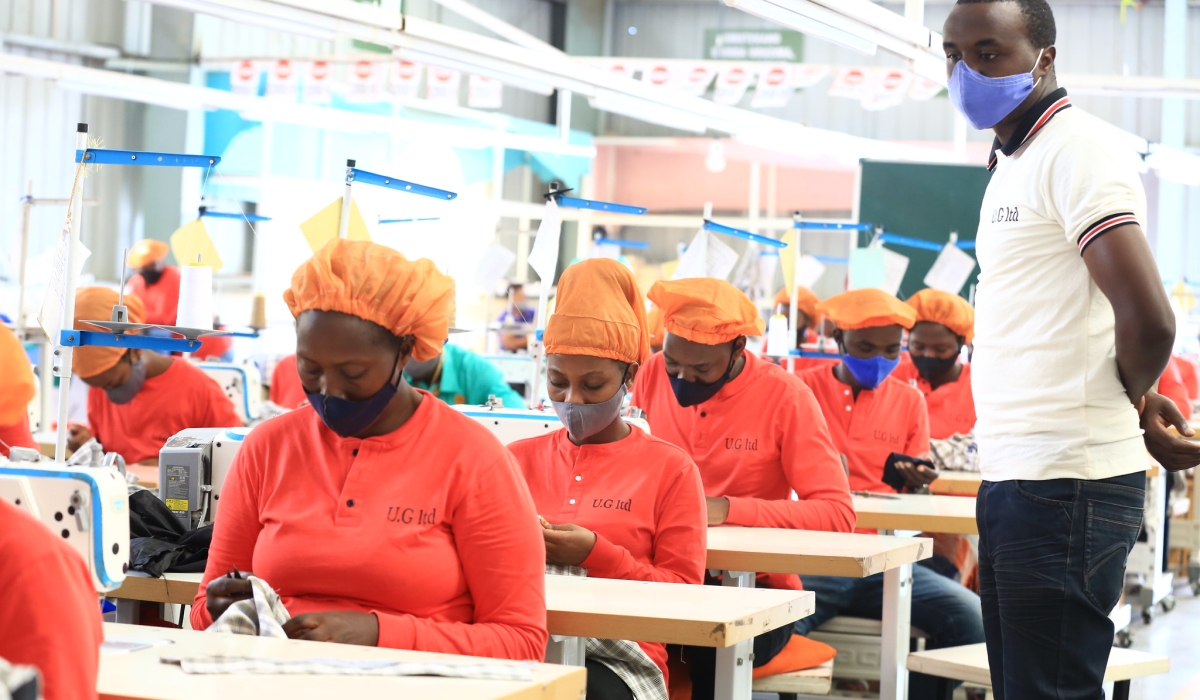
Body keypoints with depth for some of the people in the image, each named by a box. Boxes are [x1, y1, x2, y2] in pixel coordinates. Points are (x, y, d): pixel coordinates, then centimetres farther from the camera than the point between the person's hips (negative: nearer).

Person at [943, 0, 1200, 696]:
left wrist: (1134, 403, -3)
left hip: (1064, 486, -10)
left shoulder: (1074, 153, -13)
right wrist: (1139, 405, 14)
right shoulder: (1016, 163, 18)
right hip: (1014, 478, 10)